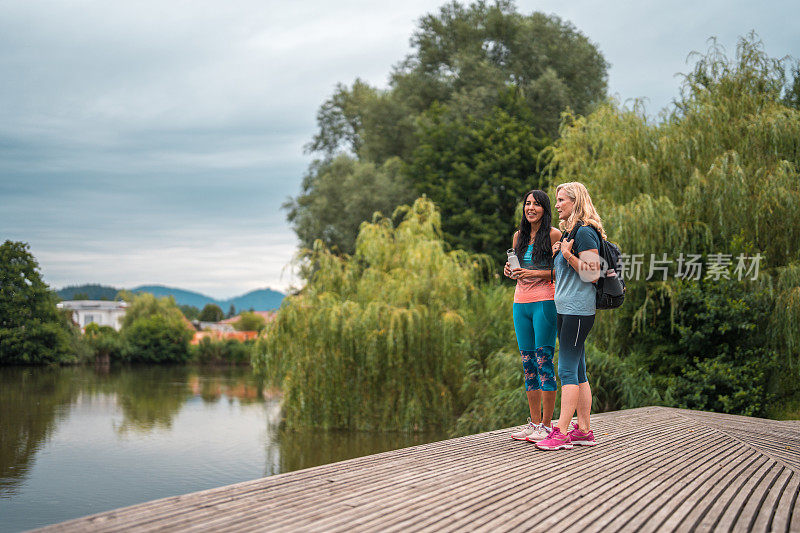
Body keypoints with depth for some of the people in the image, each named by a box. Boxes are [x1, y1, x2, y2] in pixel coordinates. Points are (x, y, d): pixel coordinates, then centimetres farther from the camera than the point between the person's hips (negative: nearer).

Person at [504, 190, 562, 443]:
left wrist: (536, 273, -18)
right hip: (521, 303, 7)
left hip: (544, 302, -7)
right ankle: (534, 423, 14)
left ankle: (546, 425, -2)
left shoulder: (553, 235, -4)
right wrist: (510, 271, 3)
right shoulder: (519, 236, 16)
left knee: (544, 360, -7)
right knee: (528, 363, 7)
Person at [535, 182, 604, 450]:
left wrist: (568, 255, -19)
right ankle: (583, 430, 13)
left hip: (578, 310, -10)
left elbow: (592, 274, -17)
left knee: (567, 370, -11)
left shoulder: (585, 232, -11)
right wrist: (555, 255, 14)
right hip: (566, 310, 10)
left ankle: (561, 433, -11)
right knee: (578, 371, 10)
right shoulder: (569, 232, 19)